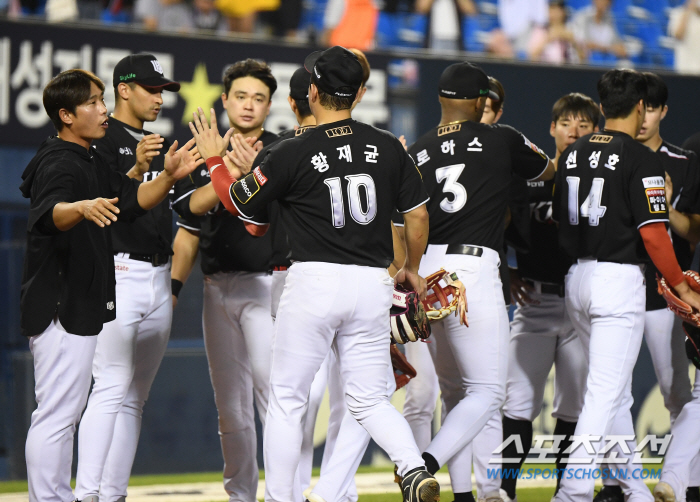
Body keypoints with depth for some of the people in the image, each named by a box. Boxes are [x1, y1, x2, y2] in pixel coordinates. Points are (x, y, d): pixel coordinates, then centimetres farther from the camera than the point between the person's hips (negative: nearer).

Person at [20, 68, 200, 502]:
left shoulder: (92, 162, 15)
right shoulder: (59, 164, -17)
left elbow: (132, 200, 16)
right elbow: (47, 215, -36)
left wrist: (168, 177, -2)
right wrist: (82, 208, -57)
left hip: (81, 307, 11)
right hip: (59, 305, -11)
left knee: (68, 411, 18)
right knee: (55, 413, -9)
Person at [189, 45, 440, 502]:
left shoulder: (294, 154, -8)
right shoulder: (388, 148, 3)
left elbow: (237, 202, 3)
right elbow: (418, 213, 9)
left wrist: (213, 158, 20)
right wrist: (412, 269, 24)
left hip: (315, 280, -4)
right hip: (374, 282, 4)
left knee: (287, 399, 7)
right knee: (369, 399, 13)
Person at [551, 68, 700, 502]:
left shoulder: (574, 154, 9)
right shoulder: (641, 160, -12)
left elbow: (560, 218, 14)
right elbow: (653, 234, -16)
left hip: (578, 277, 8)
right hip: (620, 278, -8)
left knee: (616, 389, 17)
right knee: (607, 391, -7)